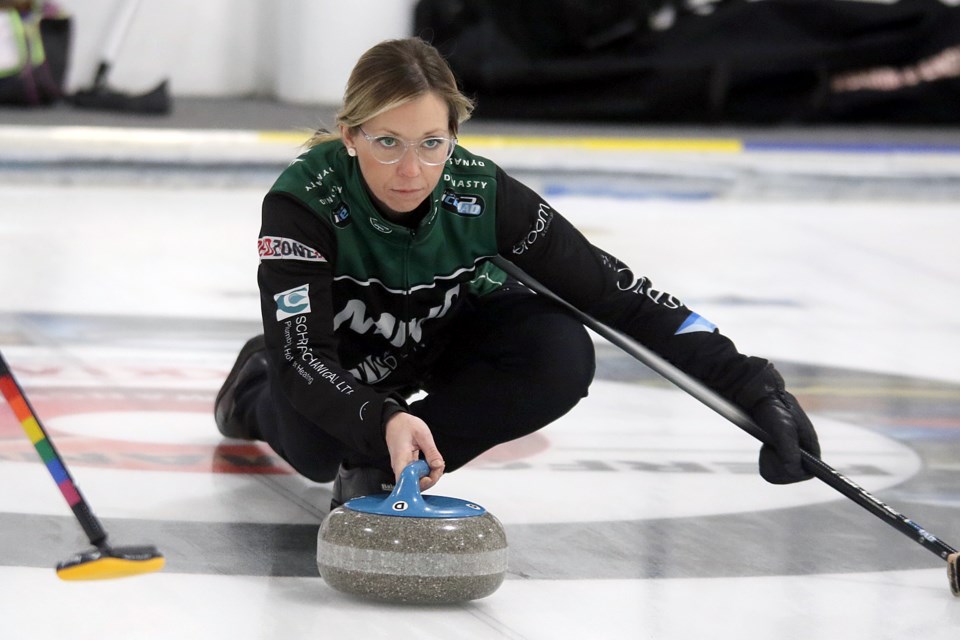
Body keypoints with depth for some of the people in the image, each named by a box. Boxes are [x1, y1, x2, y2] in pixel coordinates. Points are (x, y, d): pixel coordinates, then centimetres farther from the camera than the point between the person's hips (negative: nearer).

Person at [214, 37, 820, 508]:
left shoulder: (483, 195, -29)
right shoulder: (304, 201, -36)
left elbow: (614, 291, -27)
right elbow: (302, 357, -41)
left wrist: (754, 387, -35)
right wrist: (383, 423, -62)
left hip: (444, 337, -1)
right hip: (339, 358, 1)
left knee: (561, 356, -27)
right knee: (316, 450, -26)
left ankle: (380, 470, -14)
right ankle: (257, 390, 12)